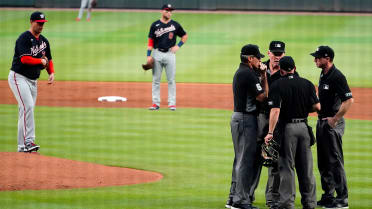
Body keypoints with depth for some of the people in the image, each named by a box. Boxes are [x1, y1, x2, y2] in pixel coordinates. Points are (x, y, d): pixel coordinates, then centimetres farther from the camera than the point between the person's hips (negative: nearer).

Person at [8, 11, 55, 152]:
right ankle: (28, 141, -24)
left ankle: (22, 145, 9)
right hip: (19, 77, -8)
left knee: (27, 109, 6)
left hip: (33, 80, 8)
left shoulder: (44, 41, 13)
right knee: (28, 106, -21)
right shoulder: (24, 38, -13)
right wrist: (41, 61, -11)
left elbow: (48, 59, 21)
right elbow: (25, 59, -24)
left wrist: (51, 73, 3)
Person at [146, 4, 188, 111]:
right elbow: (150, 41, 3)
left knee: (171, 80, -1)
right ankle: (156, 103, 6)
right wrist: (148, 55, -4)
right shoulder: (155, 25, 3)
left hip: (170, 54, 0)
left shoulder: (175, 25, 4)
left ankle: (172, 103, 2)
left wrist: (178, 46, 0)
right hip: (157, 54, 0)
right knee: (156, 79, 2)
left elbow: (184, 36, 15)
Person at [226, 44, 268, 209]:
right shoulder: (248, 74, -16)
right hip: (246, 119, -10)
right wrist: (264, 76, -7)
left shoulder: (240, 72, 16)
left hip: (237, 117, 10)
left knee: (240, 159, 16)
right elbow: (262, 96, -16)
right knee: (246, 160, -7)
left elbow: (257, 92, 16)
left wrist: (261, 77, 7)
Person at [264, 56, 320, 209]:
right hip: (304, 127, 4)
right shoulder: (307, 84, 3)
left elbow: (275, 110, -17)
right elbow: (317, 107, 1)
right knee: (306, 167, 10)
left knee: (287, 167, 1)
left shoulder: (276, 86, -8)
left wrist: (270, 132, -17)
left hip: (287, 128, -4)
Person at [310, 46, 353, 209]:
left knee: (335, 160, -8)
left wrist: (334, 119, -21)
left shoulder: (337, 76, -17)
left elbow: (349, 100, -24)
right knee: (323, 162, 14)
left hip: (333, 123, -10)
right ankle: (328, 196, 22)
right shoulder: (323, 75, 13)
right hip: (322, 122, 10)